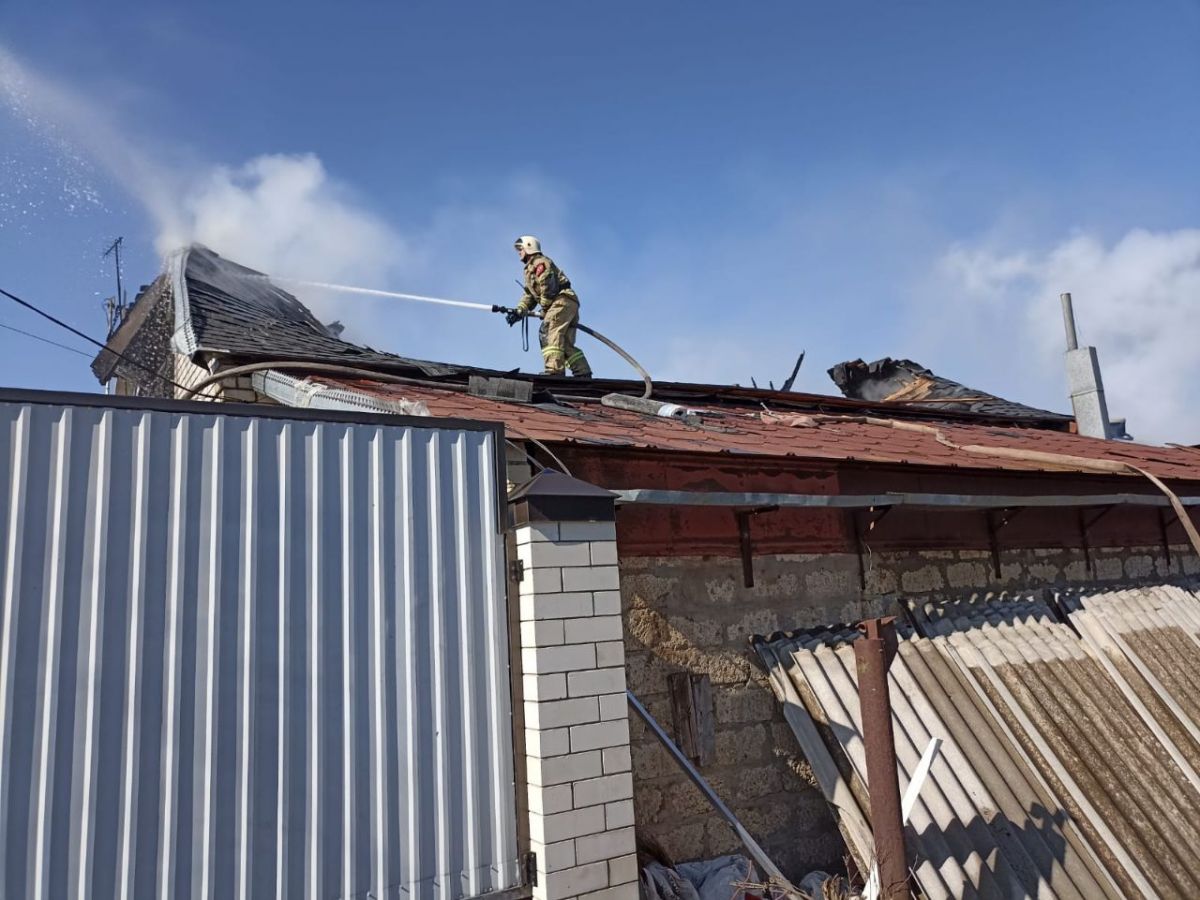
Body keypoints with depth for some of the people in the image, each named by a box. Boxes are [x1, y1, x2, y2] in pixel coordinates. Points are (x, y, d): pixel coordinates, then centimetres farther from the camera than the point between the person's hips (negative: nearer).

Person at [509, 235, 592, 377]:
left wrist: (544, 309, -8)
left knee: (549, 332, -21)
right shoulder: (530, 269, 30)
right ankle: (583, 373, 3)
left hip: (562, 300, -10)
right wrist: (519, 311, 9)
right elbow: (529, 295, 23)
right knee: (565, 343, 7)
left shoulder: (539, 262, -2)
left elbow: (548, 287, -15)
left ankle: (554, 369, -33)